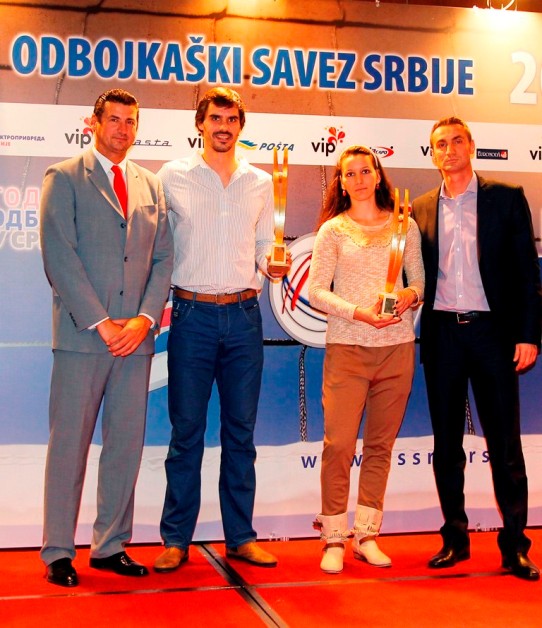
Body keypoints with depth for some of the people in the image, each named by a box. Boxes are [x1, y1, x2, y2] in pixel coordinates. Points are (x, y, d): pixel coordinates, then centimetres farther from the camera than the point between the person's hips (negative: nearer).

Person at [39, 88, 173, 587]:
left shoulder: (151, 185, 16)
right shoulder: (64, 178, 3)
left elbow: (163, 258, 11)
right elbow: (59, 256, -7)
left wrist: (144, 319, -4)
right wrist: (100, 322, -12)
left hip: (136, 336, 4)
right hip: (81, 334, -4)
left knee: (127, 443, 6)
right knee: (70, 443, 0)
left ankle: (111, 545, 17)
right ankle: (58, 552, 10)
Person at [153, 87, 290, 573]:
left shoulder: (261, 182, 12)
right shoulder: (173, 176, 4)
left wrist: (272, 264, -5)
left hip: (243, 315, 3)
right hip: (192, 314, -3)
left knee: (241, 430, 7)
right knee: (186, 431, 1)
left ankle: (240, 536, 16)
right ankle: (176, 539, 11)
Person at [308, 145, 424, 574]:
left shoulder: (404, 226, 11)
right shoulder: (333, 230, 6)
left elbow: (421, 279, 12)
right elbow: (316, 291, 0)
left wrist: (412, 294, -11)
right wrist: (358, 312, -15)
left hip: (397, 347, 2)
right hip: (347, 346, -2)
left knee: (381, 445, 6)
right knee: (339, 443, -7)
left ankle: (367, 535, 16)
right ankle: (334, 538, 4)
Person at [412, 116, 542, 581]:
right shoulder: (422, 210, 10)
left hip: (491, 332, -2)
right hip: (441, 335, 3)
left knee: (505, 442, 1)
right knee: (446, 442, 8)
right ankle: (455, 538, 19)